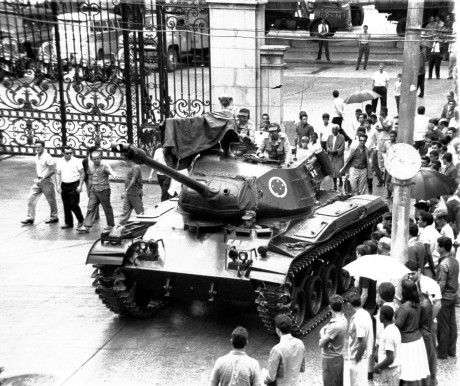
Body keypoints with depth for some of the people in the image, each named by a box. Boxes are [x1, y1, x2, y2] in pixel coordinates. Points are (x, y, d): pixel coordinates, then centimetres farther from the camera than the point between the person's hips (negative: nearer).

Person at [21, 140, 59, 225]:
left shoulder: (47, 157, -17)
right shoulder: (37, 157, 6)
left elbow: (53, 171, -19)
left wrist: (42, 179, -20)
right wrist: (37, 177, 11)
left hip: (46, 181, -7)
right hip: (38, 181, 7)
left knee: (51, 200, 7)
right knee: (31, 198, 1)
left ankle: (54, 217, 23)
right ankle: (30, 218, 5)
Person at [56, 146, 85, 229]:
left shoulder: (77, 161, -6)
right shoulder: (60, 162, 5)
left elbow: (82, 174, -4)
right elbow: (58, 174, 9)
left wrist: (80, 186, -10)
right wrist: (58, 186, -1)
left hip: (74, 185, -4)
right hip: (64, 185, 4)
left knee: (73, 204, -9)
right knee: (66, 205, 7)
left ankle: (81, 220, 12)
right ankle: (68, 223, 18)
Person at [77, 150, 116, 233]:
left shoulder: (105, 166, -9)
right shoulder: (91, 167, 10)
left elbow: (110, 170, -28)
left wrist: (113, 175, -51)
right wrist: (90, 189, 26)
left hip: (103, 190, -5)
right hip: (93, 191, 5)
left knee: (107, 208, 6)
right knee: (90, 208, -1)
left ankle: (110, 224, 22)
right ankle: (86, 226, -3)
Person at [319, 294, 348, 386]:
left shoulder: (335, 325, -29)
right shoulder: (343, 319, -1)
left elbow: (321, 343, -21)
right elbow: (322, 330, 6)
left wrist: (322, 334, -3)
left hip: (330, 359, -9)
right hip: (338, 357, 9)